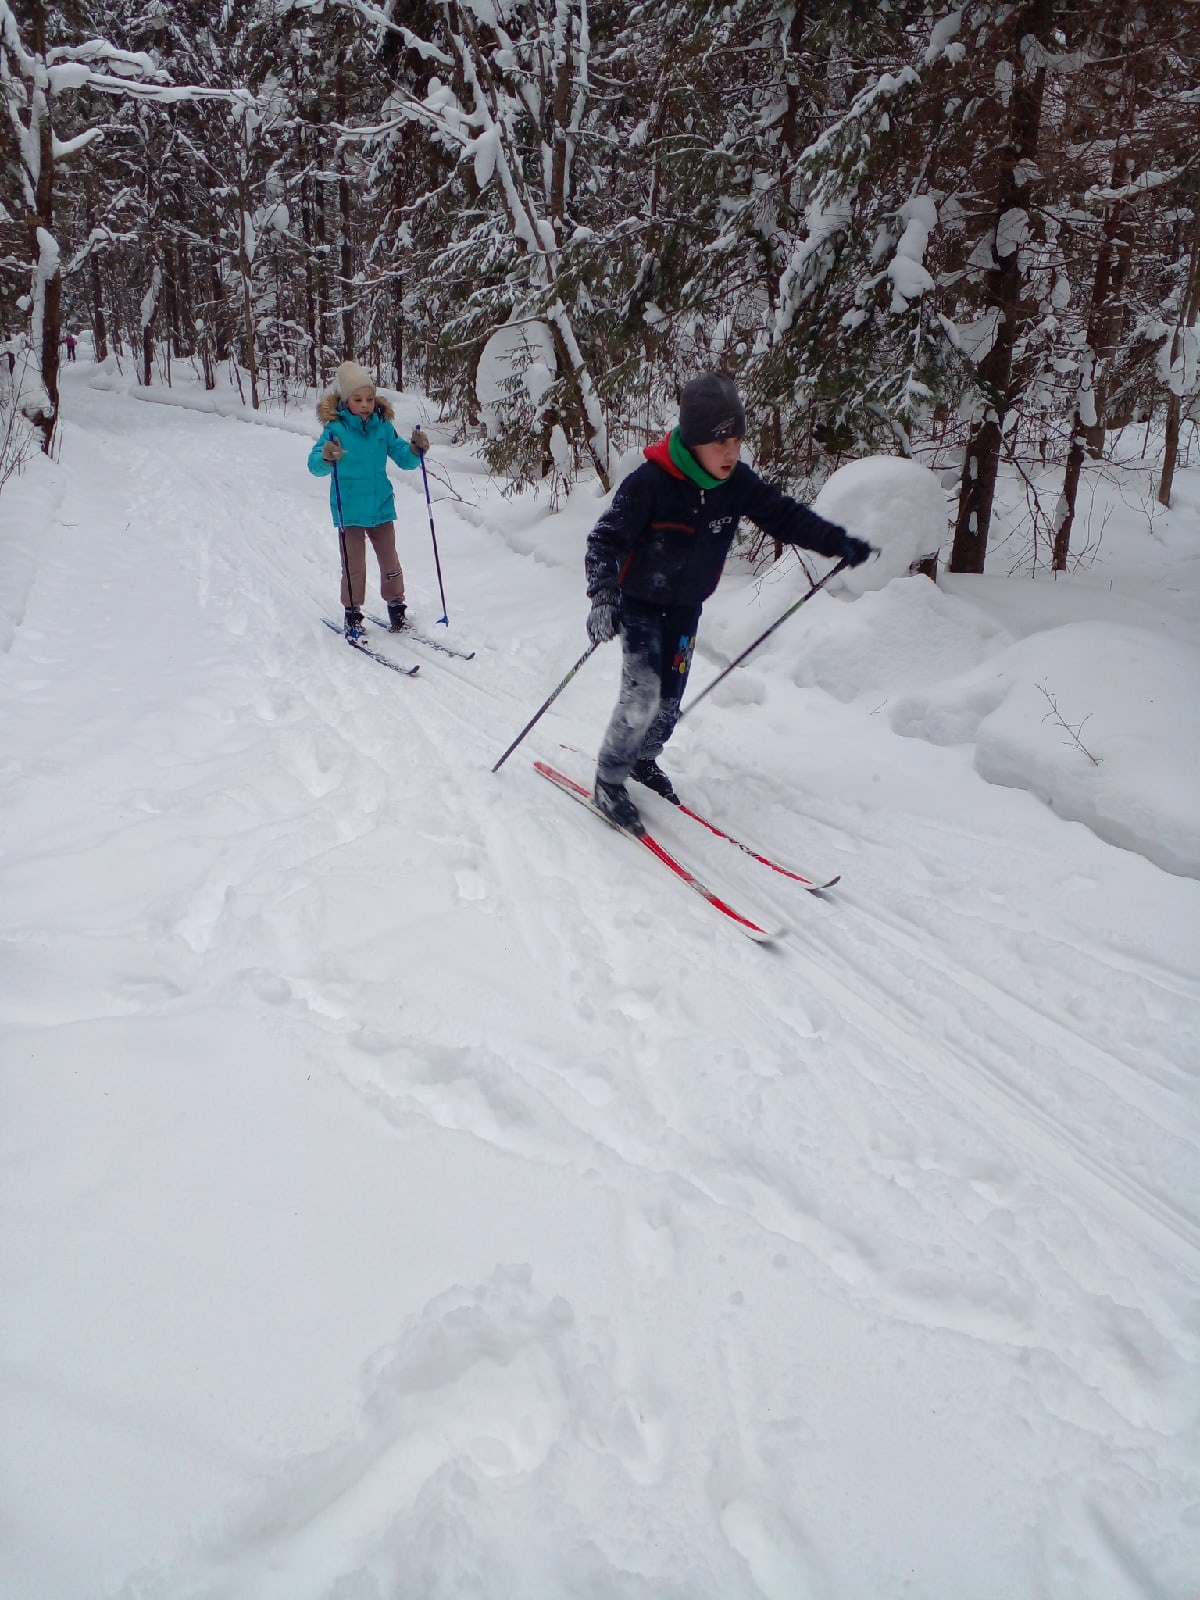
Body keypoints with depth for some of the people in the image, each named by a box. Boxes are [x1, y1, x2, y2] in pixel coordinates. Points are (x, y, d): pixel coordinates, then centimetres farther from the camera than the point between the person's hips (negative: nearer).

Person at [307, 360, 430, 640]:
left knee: (389, 561, 13)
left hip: (381, 507, 3)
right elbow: (314, 465, -19)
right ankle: (352, 614, 18)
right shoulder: (336, 428, -13)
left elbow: (402, 458, 3)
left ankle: (396, 607, 30)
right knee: (354, 566, 3)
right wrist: (326, 458, -42)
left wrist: (416, 450, -19)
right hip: (349, 510, -3)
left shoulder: (382, 425, -2)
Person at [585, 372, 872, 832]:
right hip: (639, 604, -5)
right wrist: (603, 595, -43)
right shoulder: (650, 482, -28)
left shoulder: (737, 483, -12)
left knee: (669, 699, 11)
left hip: (686, 608, 5)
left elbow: (784, 515, -2)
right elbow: (606, 540, -28)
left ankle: (643, 759, 38)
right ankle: (608, 780, 1)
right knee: (642, 693, -17)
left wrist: (837, 542, -11)